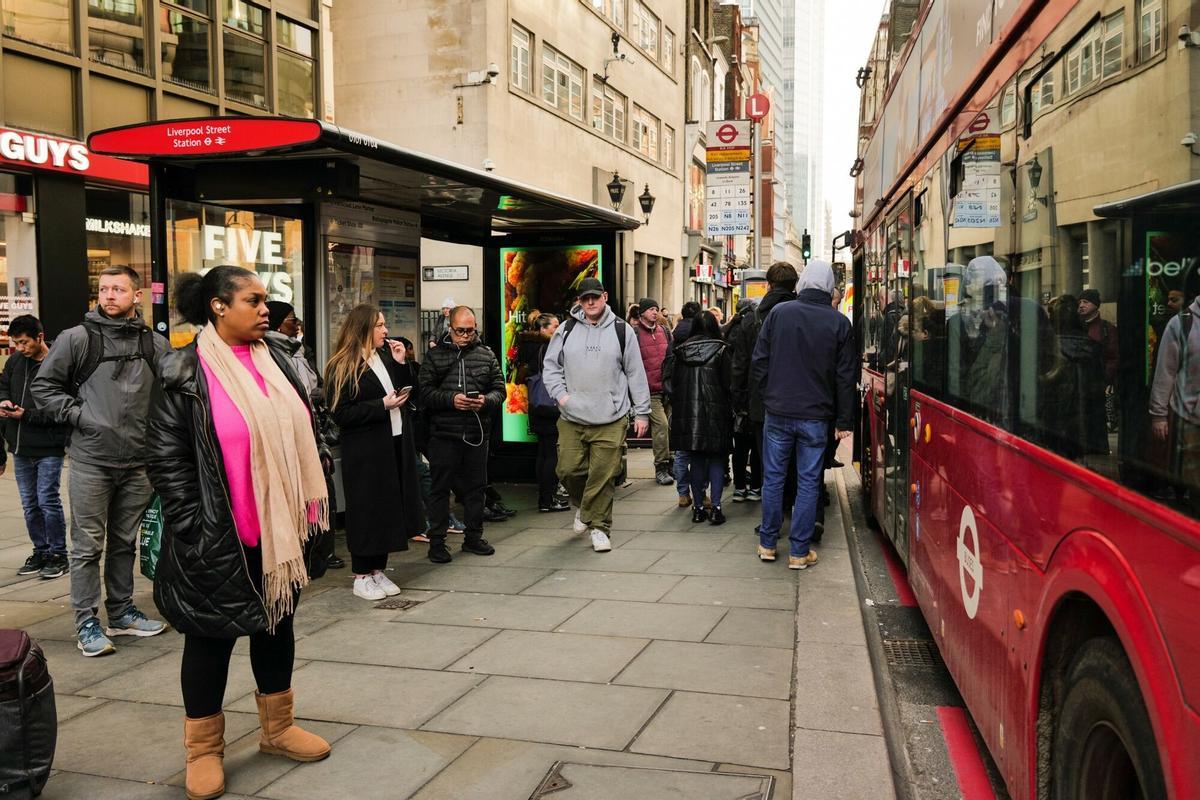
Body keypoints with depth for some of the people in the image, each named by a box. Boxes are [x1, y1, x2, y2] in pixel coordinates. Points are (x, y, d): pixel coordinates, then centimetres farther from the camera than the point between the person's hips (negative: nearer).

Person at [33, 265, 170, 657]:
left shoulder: (155, 344, 5)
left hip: (138, 462, 3)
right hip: (91, 461, -3)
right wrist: (77, 415, -9)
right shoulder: (78, 338, -4)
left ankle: (121, 612, 27)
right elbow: (44, 385, 1)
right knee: (88, 545, 2)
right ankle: (86, 623, 11)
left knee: (125, 542, 15)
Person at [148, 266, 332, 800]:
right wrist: (195, 533, -15)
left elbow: (303, 434, 14)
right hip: (219, 537, -6)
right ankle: (203, 749, 22)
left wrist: (309, 504, 9)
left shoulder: (275, 361, 7)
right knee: (212, 636, 6)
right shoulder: (185, 374, -10)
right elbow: (168, 460, -12)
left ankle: (277, 727, 33)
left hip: (280, 527, 6)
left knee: (277, 623, 16)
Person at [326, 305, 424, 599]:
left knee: (389, 508, 10)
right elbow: (341, 414, -15)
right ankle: (361, 576, 13)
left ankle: (378, 569, 23)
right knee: (367, 511, 1)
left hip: (395, 444, 7)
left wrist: (401, 364, -1)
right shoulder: (343, 367, -10)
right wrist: (382, 405, -18)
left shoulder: (385, 357, 10)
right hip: (365, 451, -7)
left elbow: (406, 392, 13)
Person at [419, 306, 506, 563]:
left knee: (475, 486, 12)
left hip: (477, 433, 3)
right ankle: (437, 541, 11)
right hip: (444, 433, -3)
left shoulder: (487, 355, 8)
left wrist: (486, 400, -14)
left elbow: (500, 389, 7)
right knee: (440, 487, 2)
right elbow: (425, 392, -5)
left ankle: (473, 536, 25)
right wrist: (451, 399, -20)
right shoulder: (435, 356, 2)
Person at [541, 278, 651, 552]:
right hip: (571, 419, 2)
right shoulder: (566, 330, 7)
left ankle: (598, 526, 11)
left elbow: (636, 374, 7)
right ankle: (583, 507, 31)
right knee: (569, 470, 2)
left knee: (602, 476, -3)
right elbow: (550, 366, 14)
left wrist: (642, 413, 5)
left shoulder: (622, 331, 4)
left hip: (611, 421, -2)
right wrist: (560, 394, -2)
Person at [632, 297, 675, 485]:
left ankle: (670, 463, 22)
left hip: (668, 388, 6)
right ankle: (661, 468, -5)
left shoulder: (664, 331, 16)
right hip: (649, 391, -6)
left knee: (673, 424, 7)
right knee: (661, 424, -14)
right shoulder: (635, 333, -4)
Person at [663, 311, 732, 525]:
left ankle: (698, 507, 12)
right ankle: (715, 507, -2)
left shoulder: (681, 351, 5)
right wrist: (731, 410, 4)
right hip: (715, 413, -3)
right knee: (716, 460, 5)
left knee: (696, 461, 10)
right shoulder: (720, 350, -5)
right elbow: (728, 384, -8)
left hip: (687, 413, 3)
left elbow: (670, 382, 6)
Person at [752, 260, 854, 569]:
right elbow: (845, 377, -1)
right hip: (816, 416, 0)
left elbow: (759, 361, -1)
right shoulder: (839, 323, -3)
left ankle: (767, 544, 20)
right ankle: (799, 552, 10)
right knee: (808, 483, 6)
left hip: (778, 412, 1)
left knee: (773, 478, 11)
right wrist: (844, 421, 4)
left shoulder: (778, 313, -3)